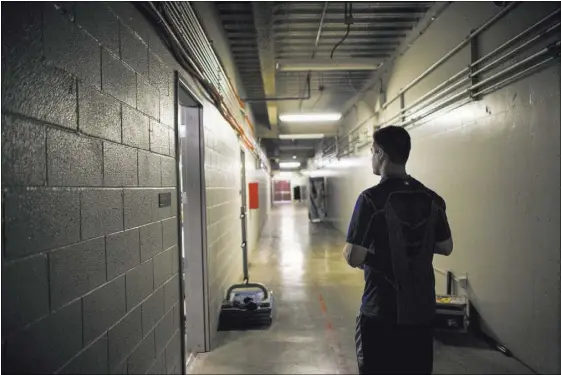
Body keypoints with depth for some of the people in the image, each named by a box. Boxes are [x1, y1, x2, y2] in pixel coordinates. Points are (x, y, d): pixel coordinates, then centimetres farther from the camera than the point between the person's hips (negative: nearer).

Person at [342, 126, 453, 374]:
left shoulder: (372, 199, -18)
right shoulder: (432, 199, 1)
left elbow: (354, 258, -20)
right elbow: (446, 248, 11)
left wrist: (349, 251, 1)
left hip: (381, 313, -5)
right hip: (422, 311, 6)